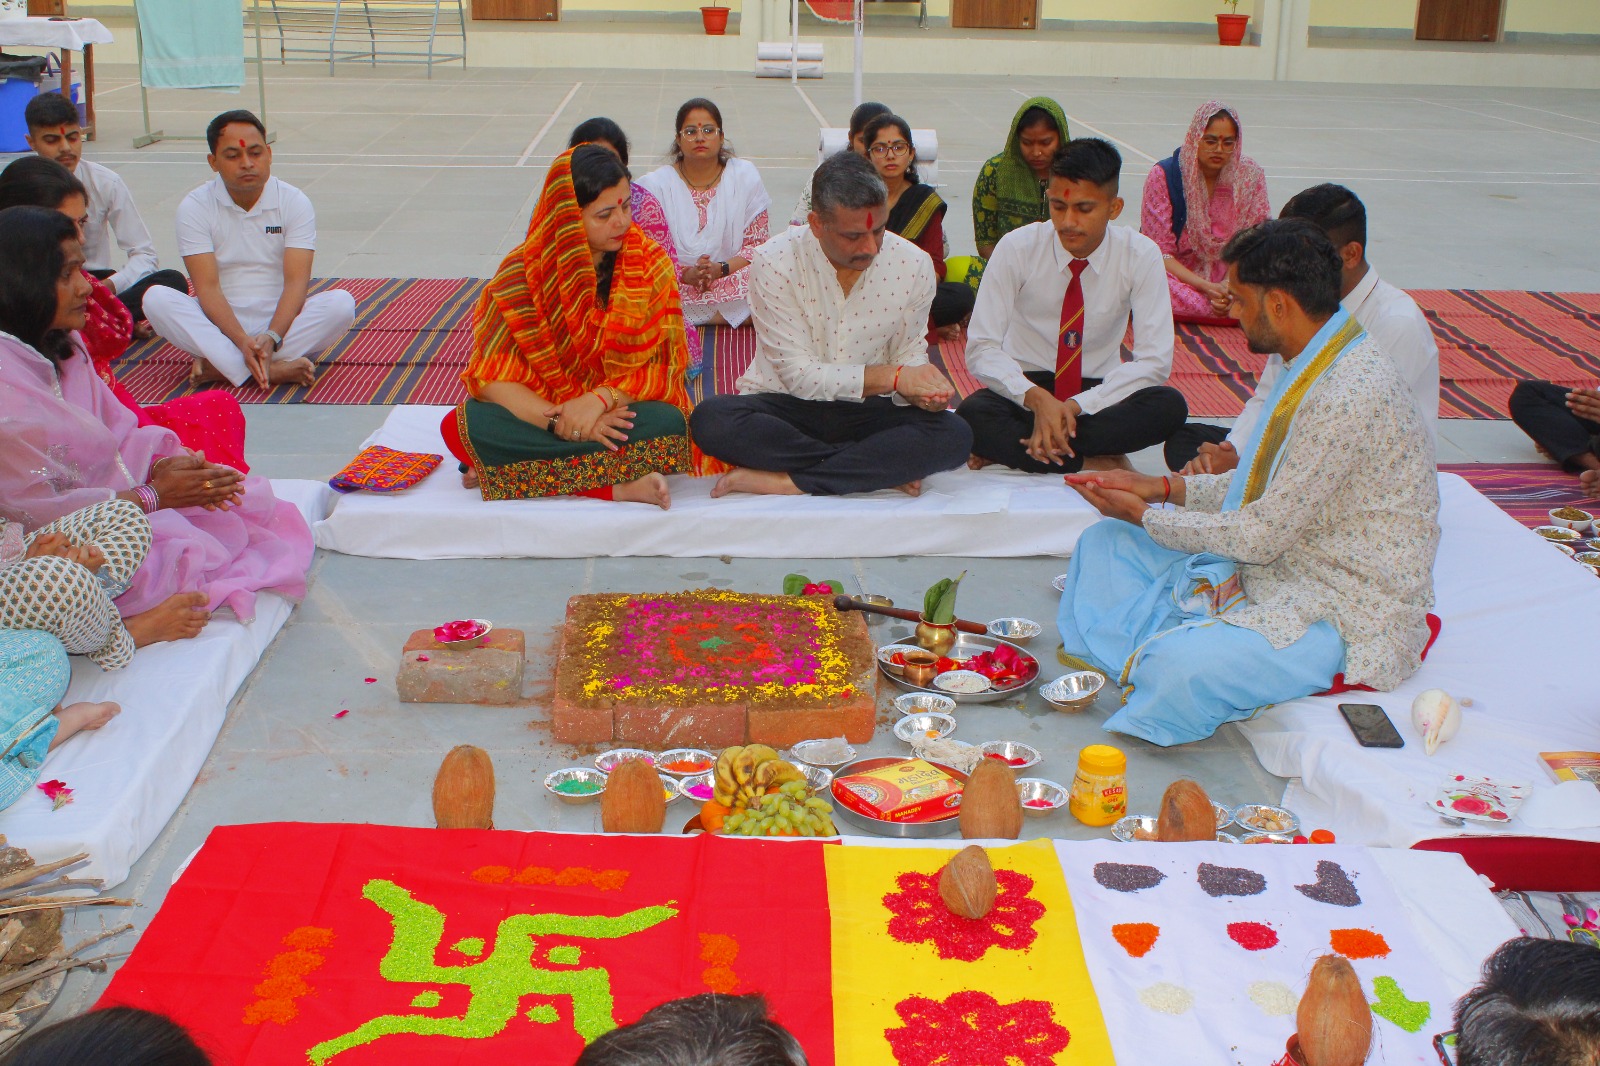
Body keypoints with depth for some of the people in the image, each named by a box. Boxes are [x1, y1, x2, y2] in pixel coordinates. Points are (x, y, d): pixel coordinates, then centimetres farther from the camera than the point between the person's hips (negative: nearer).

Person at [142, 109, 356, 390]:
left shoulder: (295, 202, -2)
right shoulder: (195, 207, -3)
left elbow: (296, 281, -11)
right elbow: (207, 287, -12)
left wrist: (272, 337, -29)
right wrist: (242, 341, -29)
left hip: (281, 319, 0)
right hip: (220, 323, 0)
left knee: (341, 303, -27)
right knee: (156, 299, -27)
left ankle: (220, 365, -30)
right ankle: (275, 370, -39)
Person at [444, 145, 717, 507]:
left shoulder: (650, 263, -5)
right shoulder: (524, 272, -7)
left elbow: (663, 366, -6)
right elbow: (492, 378, -12)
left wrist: (602, 398, -25)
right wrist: (559, 420, -28)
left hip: (621, 411, -1)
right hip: (543, 411, 1)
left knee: (669, 423, -34)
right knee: (461, 426, -29)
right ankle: (618, 487, -29)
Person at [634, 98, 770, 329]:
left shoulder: (745, 177, 5)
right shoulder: (655, 184, 2)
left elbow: (757, 244, 2)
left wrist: (721, 268, -17)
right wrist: (685, 274, -22)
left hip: (731, 282, 2)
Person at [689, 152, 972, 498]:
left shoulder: (913, 266, -5)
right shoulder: (775, 262, -15)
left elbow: (910, 355, 6)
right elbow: (798, 375, -15)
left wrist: (921, 389, -19)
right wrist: (890, 377, -23)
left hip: (866, 411, 2)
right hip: (787, 408, -2)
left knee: (954, 436, -26)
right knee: (711, 420, -33)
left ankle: (783, 481, -27)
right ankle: (883, 469, -24)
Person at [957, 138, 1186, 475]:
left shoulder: (1141, 255, -10)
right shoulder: (1017, 248, -11)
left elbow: (1155, 360, -14)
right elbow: (981, 348, -15)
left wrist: (1076, 406, -26)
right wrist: (1036, 397, -33)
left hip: (1097, 393, 2)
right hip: (1024, 389, -2)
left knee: (1170, 406, -30)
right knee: (972, 416, -34)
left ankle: (1009, 449, -24)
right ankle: (1093, 463, -22)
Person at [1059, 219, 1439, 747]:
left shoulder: (1350, 396, -26)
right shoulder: (1313, 365, 6)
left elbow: (1262, 535, -22)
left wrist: (1143, 516, -9)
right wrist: (1161, 487, 8)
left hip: (1346, 618, -10)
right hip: (1279, 570, 10)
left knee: (1181, 666, -35)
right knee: (1104, 542, 8)